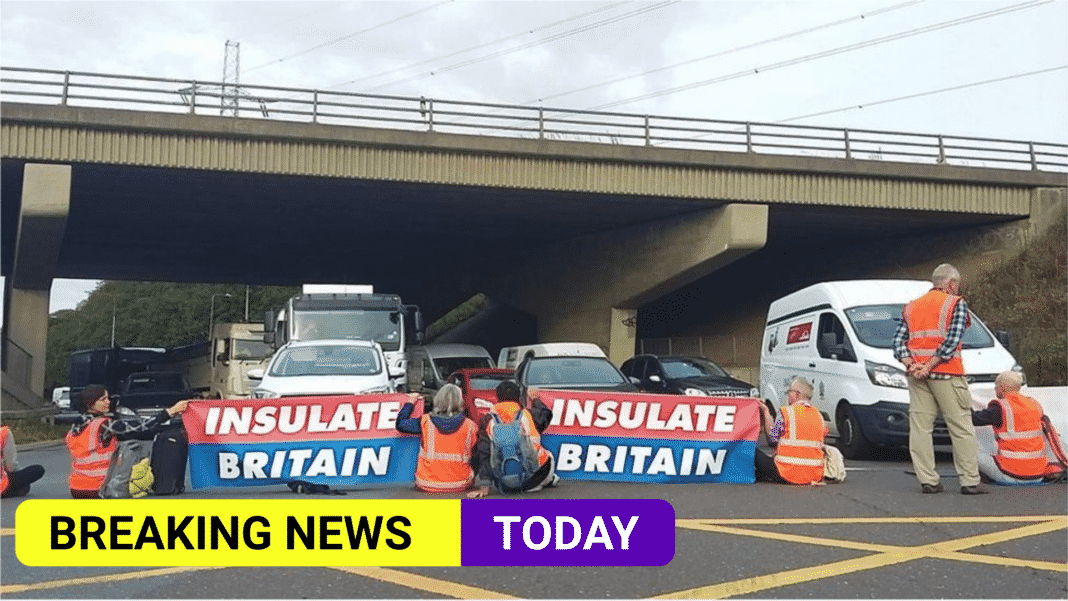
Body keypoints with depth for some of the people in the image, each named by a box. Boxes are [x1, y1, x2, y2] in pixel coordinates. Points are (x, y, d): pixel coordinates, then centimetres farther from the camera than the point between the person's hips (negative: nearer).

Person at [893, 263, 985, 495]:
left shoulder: (912, 307, 17)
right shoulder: (956, 303, 1)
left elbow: (898, 341, 6)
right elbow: (952, 340, -12)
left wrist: (910, 365, -5)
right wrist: (928, 368, -13)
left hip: (917, 375, 5)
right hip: (946, 373, -5)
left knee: (920, 428, 5)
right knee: (961, 428, 1)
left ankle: (928, 481, 3)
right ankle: (970, 482, 1)